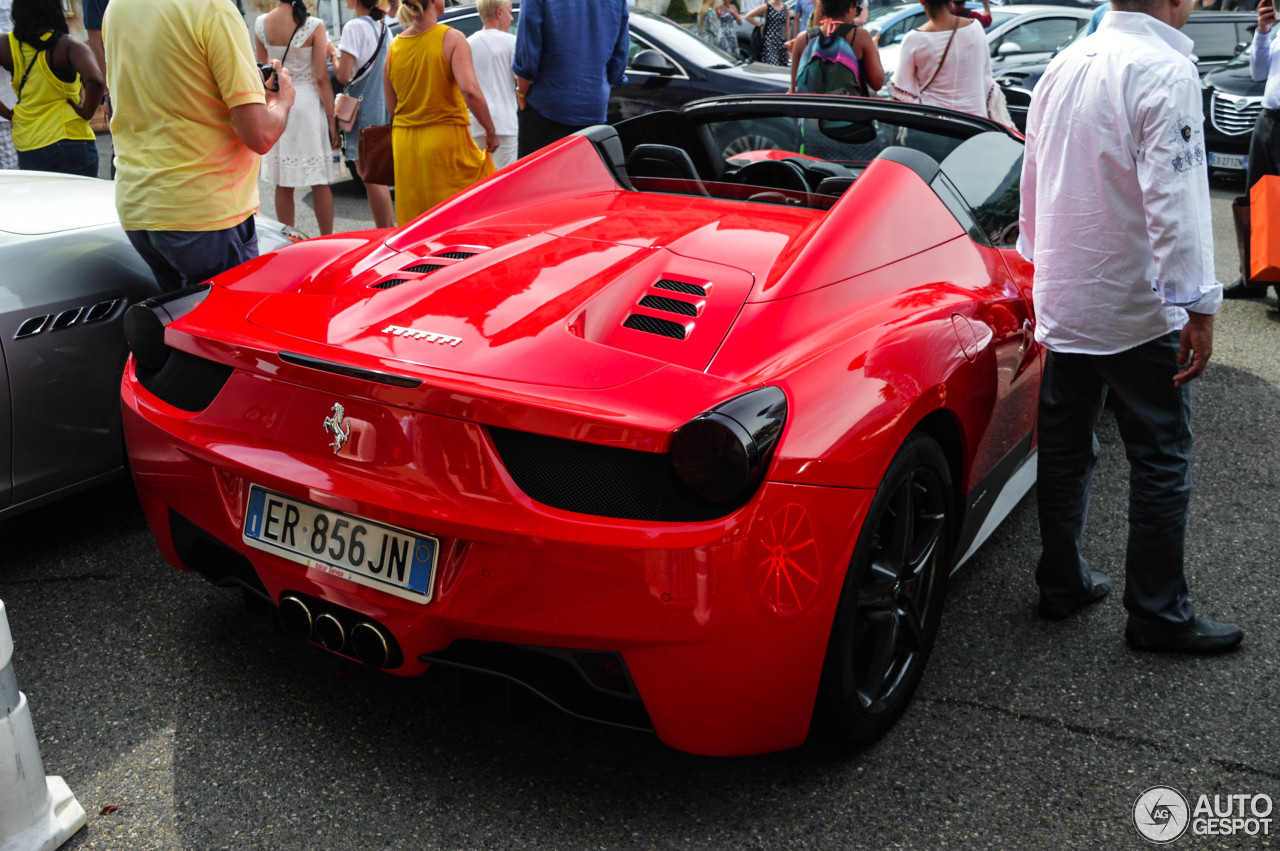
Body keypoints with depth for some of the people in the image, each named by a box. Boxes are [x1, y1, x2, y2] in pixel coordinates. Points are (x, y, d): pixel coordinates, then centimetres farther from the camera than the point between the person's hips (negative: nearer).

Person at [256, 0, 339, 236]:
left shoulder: (261, 24, -1)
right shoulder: (314, 26, -11)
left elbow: (264, 67, 11)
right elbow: (321, 78, -11)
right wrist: (332, 120, -6)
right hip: (308, 102, -3)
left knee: (283, 184, 9)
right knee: (320, 183, 5)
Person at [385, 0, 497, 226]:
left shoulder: (394, 46, 5)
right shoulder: (451, 38, -9)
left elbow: (391, 107, 9)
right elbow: (470, 91, -22)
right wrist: (491, 132, -12)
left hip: (405, 145, 5)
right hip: (446, 140, -5)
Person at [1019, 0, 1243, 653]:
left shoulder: (1062, 68, 9)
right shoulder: (1164, 69, -14)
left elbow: (1033, 184, 17)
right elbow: (1174, 200, -21)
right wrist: (1199, 306, -18)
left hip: (1064, 303, 7)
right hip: (1139, 307, -7)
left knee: (1065, 448, 15)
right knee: (1161, 462, 3)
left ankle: (1061, 582, 26)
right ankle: (1158, 615, 12)